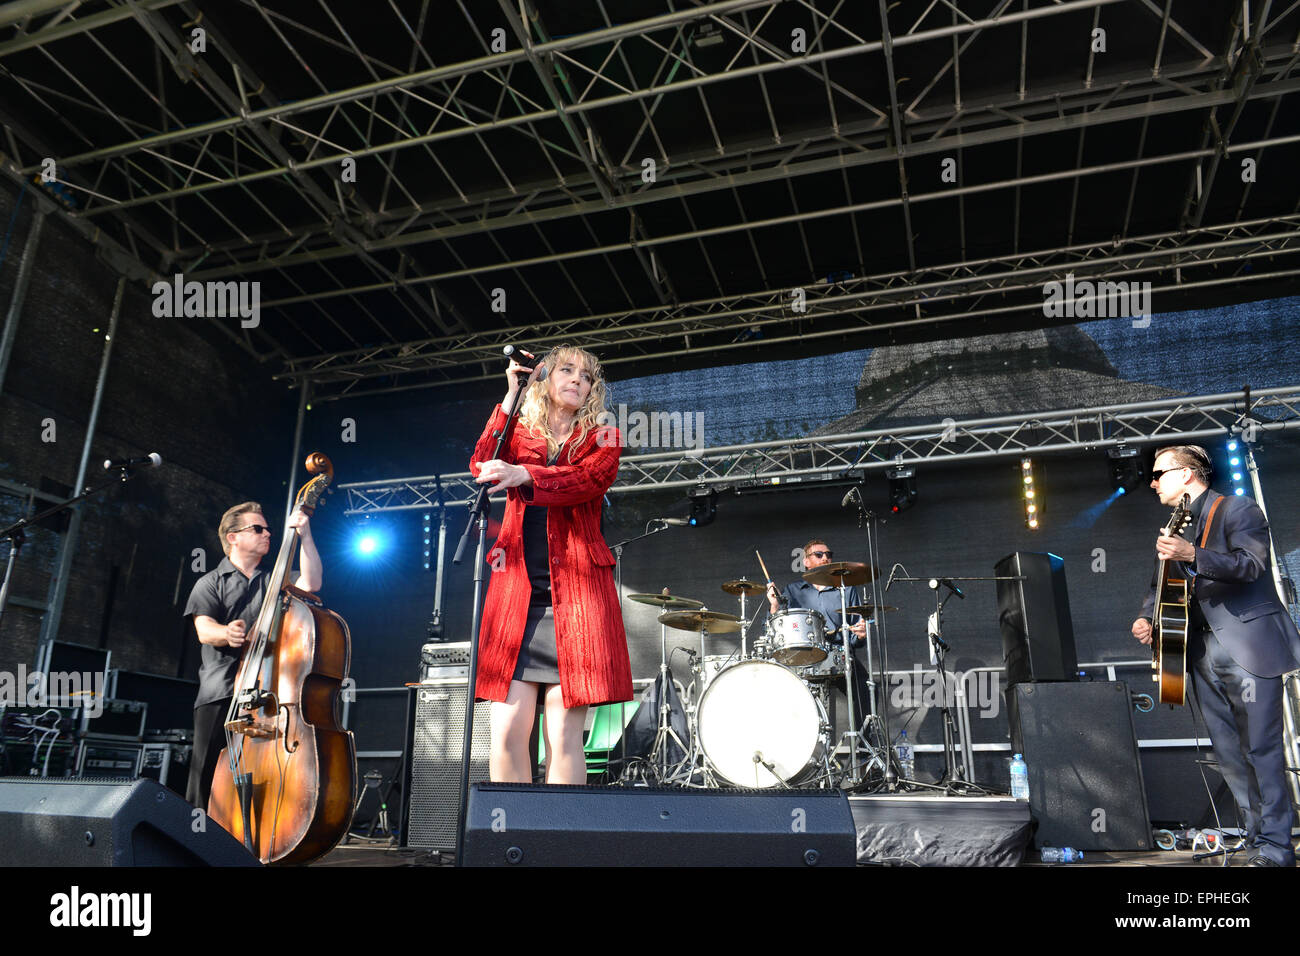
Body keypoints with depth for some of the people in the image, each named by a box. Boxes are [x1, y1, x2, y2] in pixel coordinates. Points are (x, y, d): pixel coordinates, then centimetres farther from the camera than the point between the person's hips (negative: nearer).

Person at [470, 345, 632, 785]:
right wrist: (511, 395, -1)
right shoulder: (520, 435, 19)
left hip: (573, 594, -1)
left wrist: (523, 475, -24)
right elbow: (481, 467, -2)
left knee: (564, 736, -4)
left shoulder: (602, 439, 13)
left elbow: (588, 480, -9)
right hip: (516, 590, 2)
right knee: (507, 734, -5)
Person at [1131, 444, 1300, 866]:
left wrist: (1193, 556, -34)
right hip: (1204, 653, 7)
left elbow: (1250, 563, -20)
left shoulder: (1238, 510, -5)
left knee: (1260, 747, -6)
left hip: (1249, 648, -7)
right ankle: (1256, 833, 19)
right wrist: (1146, 617, 3)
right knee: (1228, 751, 9)